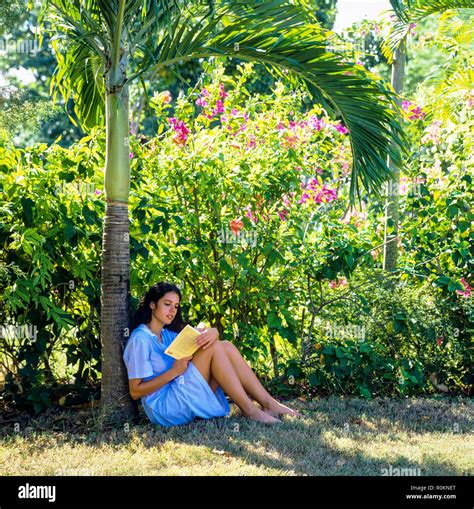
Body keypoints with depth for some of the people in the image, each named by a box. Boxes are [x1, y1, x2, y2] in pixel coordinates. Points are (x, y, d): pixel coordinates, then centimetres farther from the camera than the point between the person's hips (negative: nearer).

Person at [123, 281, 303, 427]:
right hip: (163, 407, -8)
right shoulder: (140, 338, -9)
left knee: (226, 347, -6)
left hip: (181, 399, 8)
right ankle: (249, 410, -20)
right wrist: (173, 372, -20)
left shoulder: (168, 334, 18)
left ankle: (268, 403, -11)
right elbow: (135, 391, -13)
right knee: (213, 348, -19)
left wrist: (212, 332, -18)